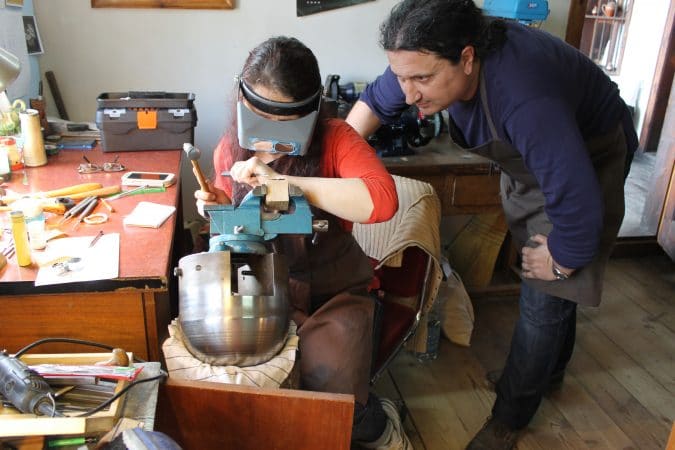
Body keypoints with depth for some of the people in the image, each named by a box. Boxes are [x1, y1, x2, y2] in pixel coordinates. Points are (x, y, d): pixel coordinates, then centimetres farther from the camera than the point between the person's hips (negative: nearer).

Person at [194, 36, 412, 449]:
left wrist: (281, 181, -34)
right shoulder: (232, 149, -1)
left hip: (334, 286, -3)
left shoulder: (334, 138, -14)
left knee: (327, 366, -29)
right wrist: (219, 210, -9)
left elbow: (382, 200, -35)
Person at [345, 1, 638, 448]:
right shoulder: (430, 59, -23)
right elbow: (376, 101, -6)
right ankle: (548, 370, 45)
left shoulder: (525, 102, -46)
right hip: (529, 158, 7)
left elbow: (578, 205, -41)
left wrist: (562, 261, -22)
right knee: (537, 281, 21)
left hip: (588, 160, -7)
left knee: (545, 298, -4)